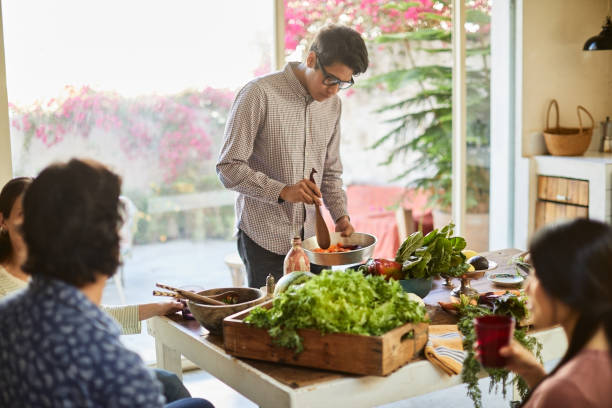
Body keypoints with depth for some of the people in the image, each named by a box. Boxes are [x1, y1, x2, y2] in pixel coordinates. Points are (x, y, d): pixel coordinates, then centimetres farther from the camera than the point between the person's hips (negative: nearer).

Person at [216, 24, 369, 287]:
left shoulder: (333, 104, 7)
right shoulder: (259, 94, -14)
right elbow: (228, 167, -15)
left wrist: (340, 215, 0)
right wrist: (283, 191, -26)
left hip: (311, 237, 6)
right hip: (265, 239, -5)